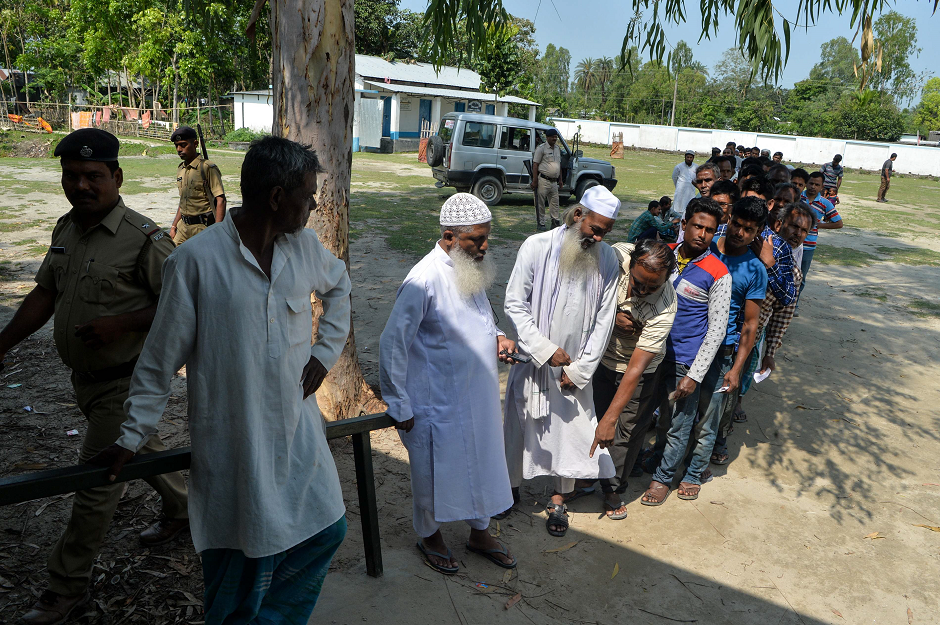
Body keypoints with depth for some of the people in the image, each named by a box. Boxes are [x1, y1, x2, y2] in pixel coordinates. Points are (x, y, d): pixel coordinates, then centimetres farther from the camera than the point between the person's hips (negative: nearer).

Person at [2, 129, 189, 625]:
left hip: (125, 382, -8)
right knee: (140, 448, 25)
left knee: (96, 482, 1)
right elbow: (44, 295, 11)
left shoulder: (144, 239, -20)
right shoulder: (66, 229, 5)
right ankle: (183, 508, 49)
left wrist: (121, 323, -26)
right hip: (86, 377, 8)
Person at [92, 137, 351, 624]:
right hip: (233, 442, -5)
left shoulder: (306, 245, -1)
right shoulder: (197, 260, -16)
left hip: (298, 428, 6)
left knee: (326, 529, 12)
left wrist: (326, 350, 10)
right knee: (245, 563, 6)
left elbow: (338, 287, 22)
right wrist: (132, 436, -3)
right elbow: (161, 359, -8)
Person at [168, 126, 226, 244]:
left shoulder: (208, 168, -10)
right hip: (183, 226, 7)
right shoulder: (181, 169, 14)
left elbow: (220, 200, -16)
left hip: (203, 226, -7)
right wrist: (174, 226, 19)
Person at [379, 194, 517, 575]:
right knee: (435, 471, 13)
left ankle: (480, 532, 43)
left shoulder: (472, 268, 2)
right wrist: (399, 407, -15)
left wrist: (495, 338, -2)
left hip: (479, 397, 8)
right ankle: (430, 536, 39)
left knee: (482, 463, 21)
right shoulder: (425, 280, -24)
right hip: (440, 405, -7)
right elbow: (392, 345, -20)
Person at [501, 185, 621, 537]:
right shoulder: (537, 247, -15)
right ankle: (511, 484, 38)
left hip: (575, 366, 1)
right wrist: (546, 350, -19)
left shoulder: (608, 261, -8)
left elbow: (603, 322, -3)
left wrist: (579, 370, -6)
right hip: (533, 360, -1)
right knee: (520, 425, 13)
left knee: (571, 429, 8)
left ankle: (559, 500, 30)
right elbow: (515, 304, -12)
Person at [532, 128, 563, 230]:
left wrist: (560, 179, 19)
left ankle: (556, 222, 15)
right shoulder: (541, 148, -6)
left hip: (554, 182, 7)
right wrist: (535, 180, -15)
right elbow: (535, 164, -9)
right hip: (543, 180, -7)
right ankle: (541, 224, 5)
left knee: (554, 202, 9)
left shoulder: (558, 149, 16)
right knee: (540, 203, -2)